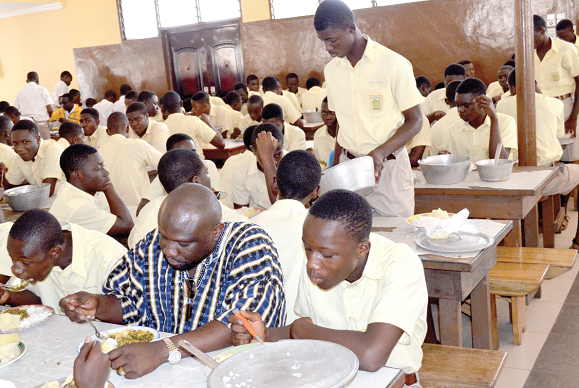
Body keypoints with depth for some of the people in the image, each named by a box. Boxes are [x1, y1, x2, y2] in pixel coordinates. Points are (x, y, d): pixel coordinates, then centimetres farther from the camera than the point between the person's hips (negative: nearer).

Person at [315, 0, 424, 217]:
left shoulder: (394, 65, -9)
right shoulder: (331, 70, 8)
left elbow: (415, 120, -6)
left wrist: (380, 152, -20)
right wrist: (335, 168, 11)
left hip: (388, 168, -4)